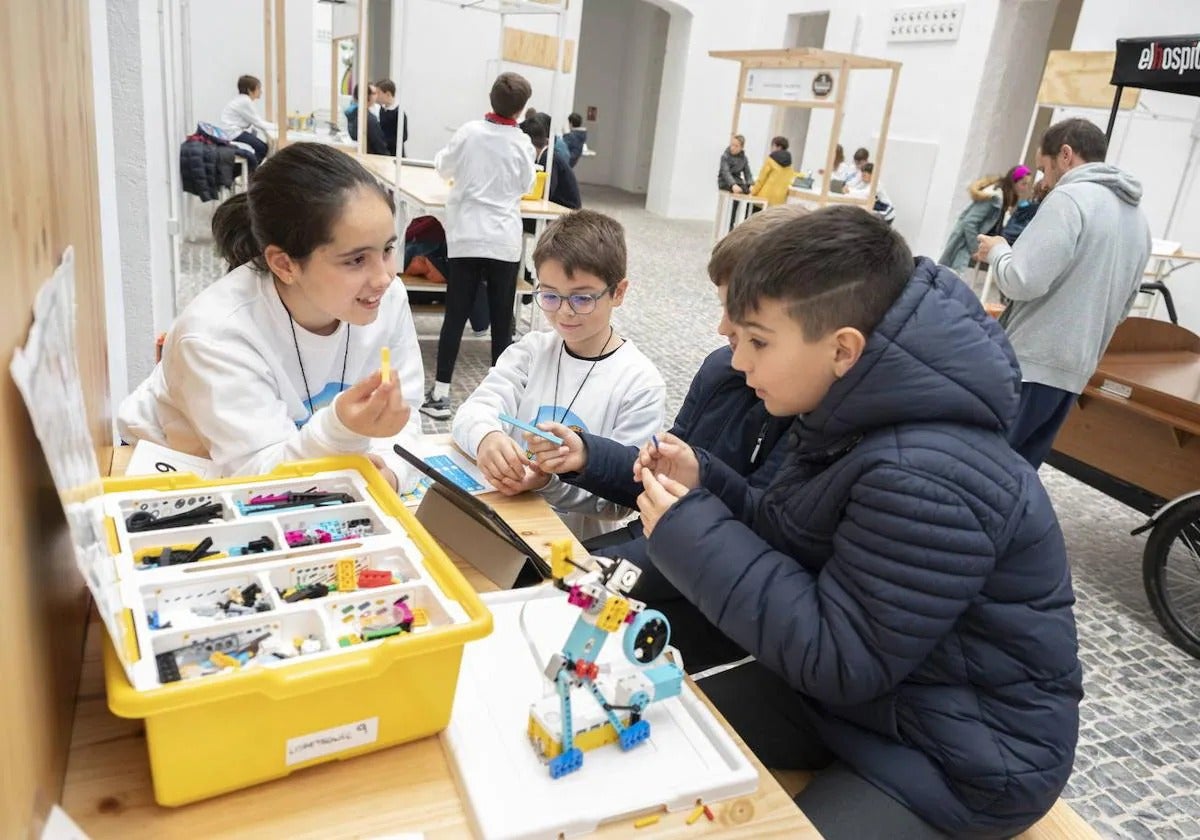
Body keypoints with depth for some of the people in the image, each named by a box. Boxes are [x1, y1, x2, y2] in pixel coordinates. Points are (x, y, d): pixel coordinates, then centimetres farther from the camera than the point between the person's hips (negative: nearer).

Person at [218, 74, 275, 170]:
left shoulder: (243, 100, 14)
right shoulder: (245, 102, -15)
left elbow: (255, 122, 12)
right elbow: (258, 122, -13)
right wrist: (276, 126, -6)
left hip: (234, 131, 10)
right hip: (233, 133, -10)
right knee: (262, 147, -10)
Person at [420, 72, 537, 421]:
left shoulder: (469, 132, -2)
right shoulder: (523, 144, -3)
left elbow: (443, 168, 13)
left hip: (466, 237, 1)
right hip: (504, 241, 0)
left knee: (455, 316, 4)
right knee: (501, 321, 6)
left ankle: (440, 394, 5)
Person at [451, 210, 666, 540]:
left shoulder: (641, 384, -8)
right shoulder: (531, 351, 5)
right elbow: (474, 410, -8)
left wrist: (550, 481, -27)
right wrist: (485, 437, -31)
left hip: (579, 545, -3)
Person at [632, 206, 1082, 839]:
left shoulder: (926, 480, -33)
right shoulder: (856, 416, -3)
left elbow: (838, 658, -28)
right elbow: (794, 542, 5)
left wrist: (692, 535, -26)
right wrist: (703, 484, -9)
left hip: (965, 754, -8)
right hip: (853, 672, 8)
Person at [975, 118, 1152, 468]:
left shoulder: (1070, 198, -11)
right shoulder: (1138, 218, 16)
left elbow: (1023, 281, -19)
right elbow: (1123, 306, 22)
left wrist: (997, 251, -1)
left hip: (1029, 363, -8)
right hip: (1074, 370, 8)